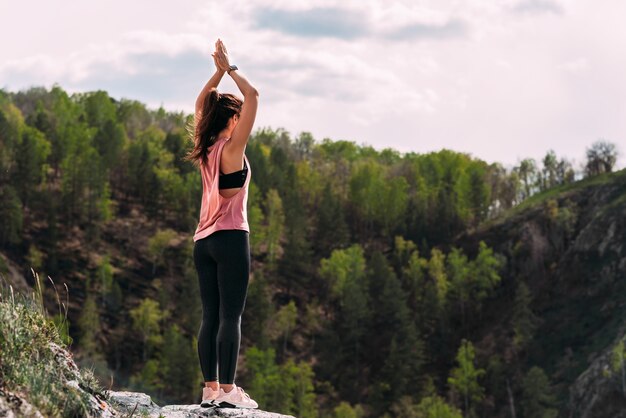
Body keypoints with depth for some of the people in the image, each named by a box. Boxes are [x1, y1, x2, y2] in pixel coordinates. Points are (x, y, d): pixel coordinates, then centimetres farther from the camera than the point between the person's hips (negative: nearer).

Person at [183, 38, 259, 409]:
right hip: (231, 238, -7)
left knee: (211, 316, 5)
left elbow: (201, 104, 24)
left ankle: (211, 388, 4)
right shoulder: (232, 147, -8)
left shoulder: (206, 149, 10)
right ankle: (227, 390, -11)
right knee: (231, 315, -8)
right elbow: (253, 97, -9)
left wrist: (219, 71, 18)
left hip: (204, 240, 7)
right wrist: (231, 68, 0)